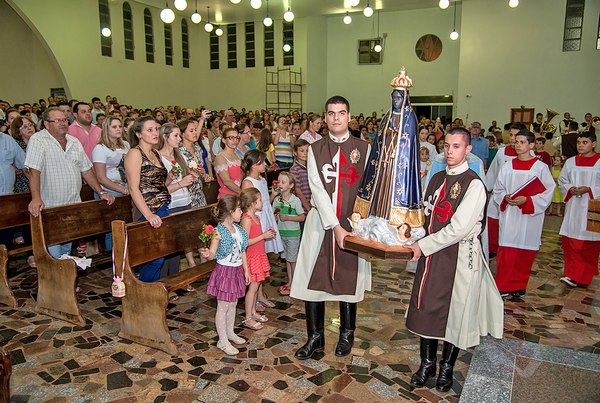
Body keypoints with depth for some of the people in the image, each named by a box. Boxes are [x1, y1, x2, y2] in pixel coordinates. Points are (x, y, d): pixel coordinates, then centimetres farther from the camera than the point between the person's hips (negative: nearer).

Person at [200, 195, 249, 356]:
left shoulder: (238, 229, 4)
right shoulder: (219, 231, -18)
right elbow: (212, 254, -16)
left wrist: (246, 270, 13)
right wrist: (207, 254, -40)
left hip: (237, 271, 7)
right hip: (224, 271, -7)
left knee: (233, 304, 20)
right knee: (223, 307, 4)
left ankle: (230, 333, 37)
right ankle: (222, 341, 15)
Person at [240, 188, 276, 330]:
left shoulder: (256, 217, 10)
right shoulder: (246, 219, -19)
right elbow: (245, 242, -23)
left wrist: (267, 234, 3)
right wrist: (263, 236, -21)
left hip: (259, 255, 9)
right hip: (252, 256, -9)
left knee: (256, 285, 16)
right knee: (253, 286, -4)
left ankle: (253, 312, 28)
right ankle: (248, 318, 6)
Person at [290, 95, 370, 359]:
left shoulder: (364, 148, 2)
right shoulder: (315, 149, 4)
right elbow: (317, 188, -6)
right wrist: (334, 226, -14)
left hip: (352, 222, 0)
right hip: (321, 221, 1)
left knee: (349, 277, 9)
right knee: (314, 278, 3)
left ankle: (346, 335, 29)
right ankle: (315, 337, 19)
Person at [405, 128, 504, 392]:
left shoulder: (474, 185, -14)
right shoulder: (437, 178, 9)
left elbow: (459, 228, -20)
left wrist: (423, 246, -17)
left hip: (460, 256, -6)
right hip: (431, 253, 6)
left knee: (454, 311, 8)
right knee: (426, 308, 11)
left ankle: (447, 367, 29)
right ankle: (427, 362, 30)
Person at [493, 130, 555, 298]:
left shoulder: (541, 167, -3)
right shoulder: (508, 166, 6)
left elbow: (547, 193, -4)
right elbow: (497, 189, 10)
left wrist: (527, 200, -16)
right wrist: (505, 198, -10)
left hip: (529, 216, -2)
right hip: (509, 215, 2)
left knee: (525, 253, 7)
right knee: (506, 252, 1)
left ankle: (519, 286, 23)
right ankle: (503, 287, 11)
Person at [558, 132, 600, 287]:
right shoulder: (571, 162, 9)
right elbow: (562, 181, 13)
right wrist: (570, 189, -6)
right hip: (573, 207, 3)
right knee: (571, 242, 3)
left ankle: (583, 277, 8)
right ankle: (573, 275, 13)